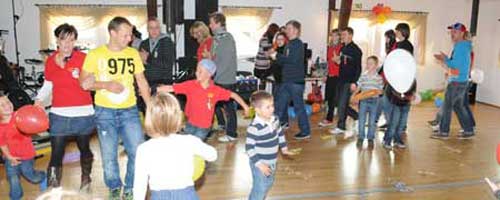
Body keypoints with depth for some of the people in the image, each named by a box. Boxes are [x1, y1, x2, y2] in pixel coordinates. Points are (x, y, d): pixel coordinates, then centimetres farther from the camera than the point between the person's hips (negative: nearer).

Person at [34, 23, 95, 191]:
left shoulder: (83, 58, -8)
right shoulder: (50, 61, 3)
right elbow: (48, 85, 13)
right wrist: (39, 99, -1)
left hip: (83, 114, -1)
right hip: (59, 115, 2)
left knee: (84, 149, 18)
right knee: (56, 154, -3)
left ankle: (86, 179, 41)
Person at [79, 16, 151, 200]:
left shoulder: (133, 53, 2)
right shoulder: (95, 54, -4)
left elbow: (142, 82, 8)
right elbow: (84, 83, 0)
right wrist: (106, 85, -16)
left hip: (129, 110, 2)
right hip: (105, 112, -1)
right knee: (109, 155, 6)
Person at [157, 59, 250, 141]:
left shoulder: (216, 90, -9)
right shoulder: (190, 85, -11)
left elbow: (232, 94, 2)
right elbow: (170, 88, -15)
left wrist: (245, 106, 4)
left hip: (204, 127, -1)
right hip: (191, 124, 1)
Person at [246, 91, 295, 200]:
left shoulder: (275, 119, -5)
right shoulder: (254, 127, -29)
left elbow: (280, 134, 14)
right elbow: (249, 148, -25)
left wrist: (284, 148, 18)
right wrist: (259, 164, -25)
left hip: (272, 161, 8)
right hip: (260, 163, -8)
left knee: (269, 183, 25)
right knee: (260, 188, 3)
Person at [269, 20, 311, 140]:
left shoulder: (298, 44, -10)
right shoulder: (289, 44, 15)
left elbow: (293, 59, -24)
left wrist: (277, 55, -16)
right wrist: (275, 56, 1)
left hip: (296, 81, -8)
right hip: (286, 80, 8)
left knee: (299, 107, 0)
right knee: (280, 106, 11)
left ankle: (305, 131, 13)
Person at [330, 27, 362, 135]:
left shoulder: (355, 50, -9)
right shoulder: (342, 48, 14)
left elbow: (358, 67, -12)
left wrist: (354, 82, -19)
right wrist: (338, 61, 1)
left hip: (349, 81, -8)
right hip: (341, 80, 8)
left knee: (342, 104, -7)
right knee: (340, 104, 10)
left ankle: (341, 127, 3)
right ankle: (357, 117, 28)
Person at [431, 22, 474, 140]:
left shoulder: (460, 46, -15)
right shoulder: (463, 46, 15)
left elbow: (456, 65, -22)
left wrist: (445, 59, -9)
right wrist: (444, 59, 7)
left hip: (457, 82, -10)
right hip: (461, 81, 10)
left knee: (447, 106, -2)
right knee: (458, 107, 15)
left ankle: (444, 132, 6)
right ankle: (469, 131, 20)